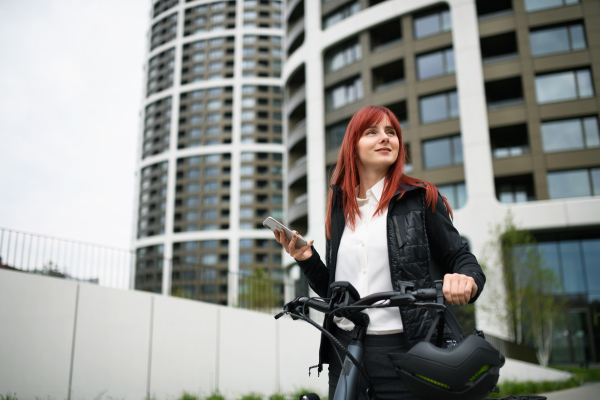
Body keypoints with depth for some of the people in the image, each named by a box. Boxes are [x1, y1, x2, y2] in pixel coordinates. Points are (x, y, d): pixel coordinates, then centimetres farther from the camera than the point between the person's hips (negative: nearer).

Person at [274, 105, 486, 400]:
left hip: (403, 352, -3)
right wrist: (306, 259, -2)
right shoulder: (340, 208, 11)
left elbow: (461, 259, -1)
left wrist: (467, 281, -23)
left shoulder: (420, 197, 1)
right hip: (344, 351, 4)